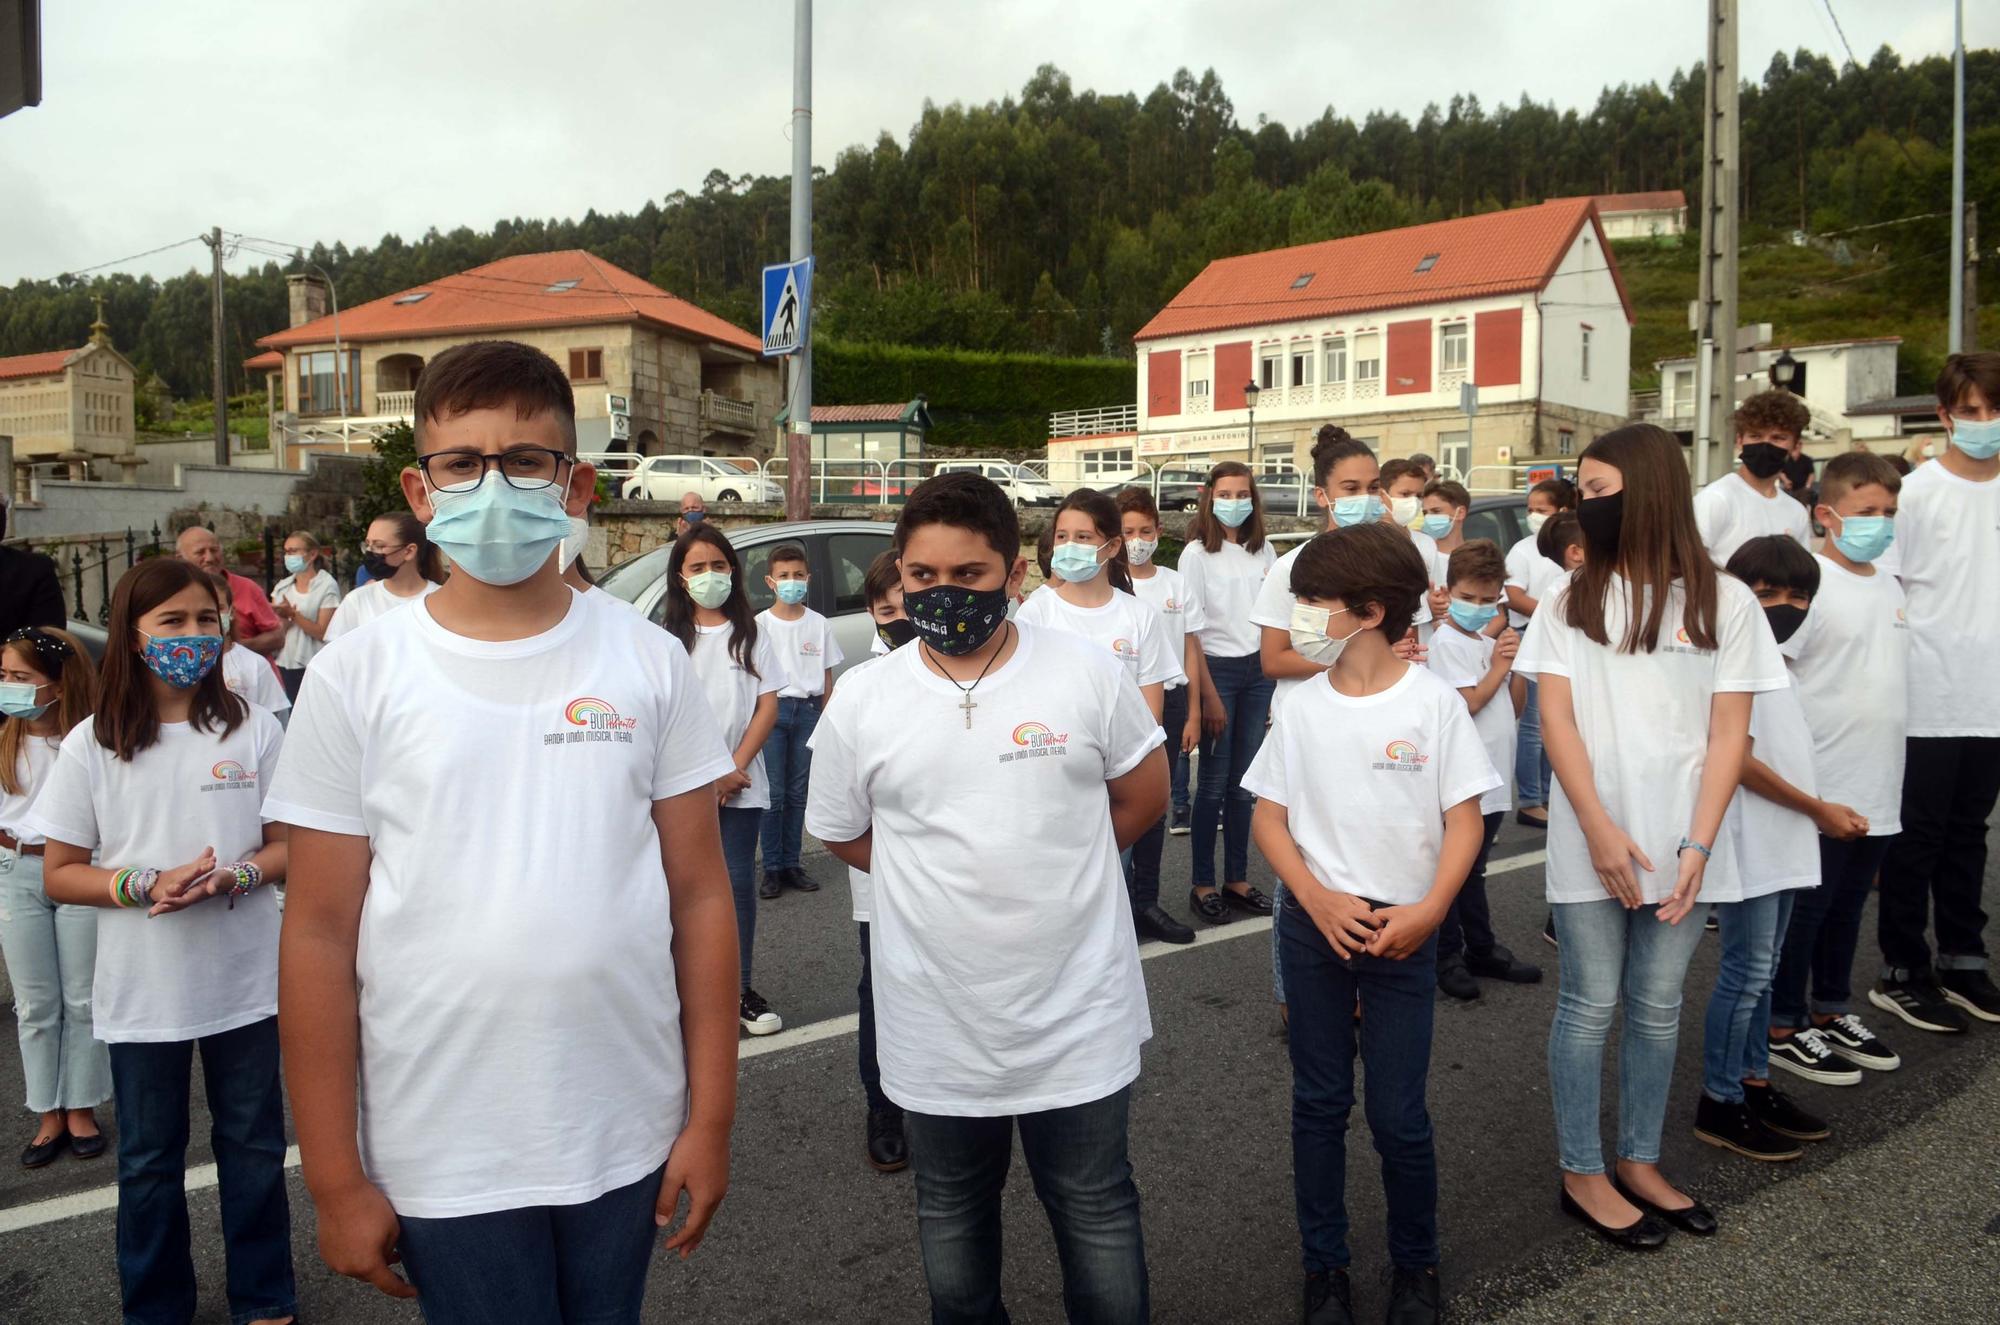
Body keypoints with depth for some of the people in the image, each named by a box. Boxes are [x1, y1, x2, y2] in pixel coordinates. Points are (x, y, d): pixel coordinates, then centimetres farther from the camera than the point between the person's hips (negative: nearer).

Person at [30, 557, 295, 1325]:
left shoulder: (254, 729, -4)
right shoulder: (92, 746, -5)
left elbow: (291, 845, 1)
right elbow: (60, 876, -1)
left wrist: (234, 878, -20)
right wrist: (149, 885, -18)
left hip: (246, 981, 0)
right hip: (142, 993, 0)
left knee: (253, 1146, 13)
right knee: (149, 1161, 15)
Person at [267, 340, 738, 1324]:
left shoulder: (648, 661, -2)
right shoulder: (357, 677, -5)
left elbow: (699, 893, 1)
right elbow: (320, 932, -3)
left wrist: (711, 1116, 0)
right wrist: (335, 1179, -2)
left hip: (627, 1137, 2)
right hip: (442, 1161, -1)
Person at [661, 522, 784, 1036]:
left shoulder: (750, 634, 7)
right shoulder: (667, 637, 2)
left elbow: (768, 706, 3)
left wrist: (735, 768, -8)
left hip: (741, 784, 1)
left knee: (740, 882, 3)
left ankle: (740, 989, 12)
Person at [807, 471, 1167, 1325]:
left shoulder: (1088, 673, -8)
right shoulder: (861, 700, -6)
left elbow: (1143, 796, 4)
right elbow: (841, 834, 6)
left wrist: (1054, 869, 2)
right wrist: (944, 876, 1)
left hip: (1078, 1014, -1)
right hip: (935, 1022, 2)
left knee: (1098, 1215, 14)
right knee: (952, 1219, 21)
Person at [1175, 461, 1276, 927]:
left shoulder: (1263, 551, 9)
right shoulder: (1197, 554, -5)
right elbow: (1192, 631, -8)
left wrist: (1276, 680, 6)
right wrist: (1209, 696, -12)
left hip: (1258, 669, 4)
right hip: (1218, 668, -4)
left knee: (1244, 781, 8)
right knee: (1214, 782, -1)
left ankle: (1237, 879, 17)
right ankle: (1203, 885, 9)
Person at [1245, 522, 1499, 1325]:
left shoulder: (1434, 702, -7)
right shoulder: (1302, 707, -1)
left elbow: (1463, 819, -4)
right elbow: (1269, 818, 3)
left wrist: (1429, 910, -16)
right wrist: (1318, 900, -11)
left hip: (1402, 929, -2)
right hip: (1313, 925, 2)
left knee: (1398, 1114, 3)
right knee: (1319, 1103, 11)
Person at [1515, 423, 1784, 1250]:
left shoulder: (1722, 601, 1)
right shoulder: (1570, 602, 2)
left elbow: (1728, 733, -1)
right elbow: (1557, 721, -3)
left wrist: (1697, 845, -9)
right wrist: (1601, 832, -12)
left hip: (1680, 845, 1)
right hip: (1591, 843, -1)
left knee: (1659, 1007, 12)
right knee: (1590, 1006, 5)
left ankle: (1639, 1161, 28)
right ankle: (1582, 1175, 18)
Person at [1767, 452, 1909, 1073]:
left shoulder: (1890, 586, 10)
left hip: (1878, 790, 7)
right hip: (1819, 790, -7)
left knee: (1847, 905, 18)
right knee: (1803, 908, 3)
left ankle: (1832, 1011, 32)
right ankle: (1783, 1027, 15)